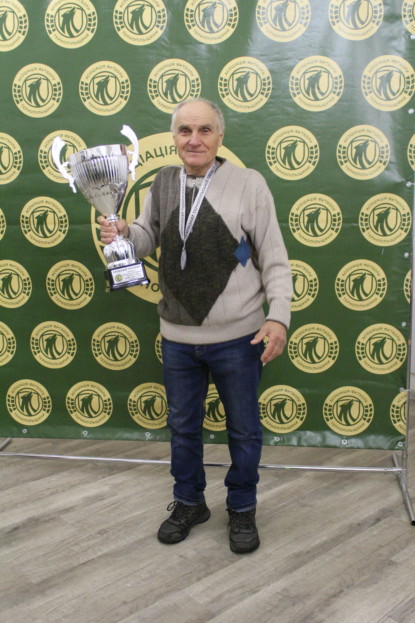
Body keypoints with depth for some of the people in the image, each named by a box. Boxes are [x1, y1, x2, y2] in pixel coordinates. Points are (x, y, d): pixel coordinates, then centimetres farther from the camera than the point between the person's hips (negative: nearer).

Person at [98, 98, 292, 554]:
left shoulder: (248, 183, -10)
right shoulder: (162, 184, 2)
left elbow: (274, 259, -8)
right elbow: (146, 237, 15)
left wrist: (278, 316, -17)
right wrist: (121, 233, -7)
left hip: (237, 337, -3)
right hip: (177, 337, 4)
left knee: (243, 430, 13)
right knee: (183, 426, 19)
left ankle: (242, 508, 36)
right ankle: (189, 502, 42)